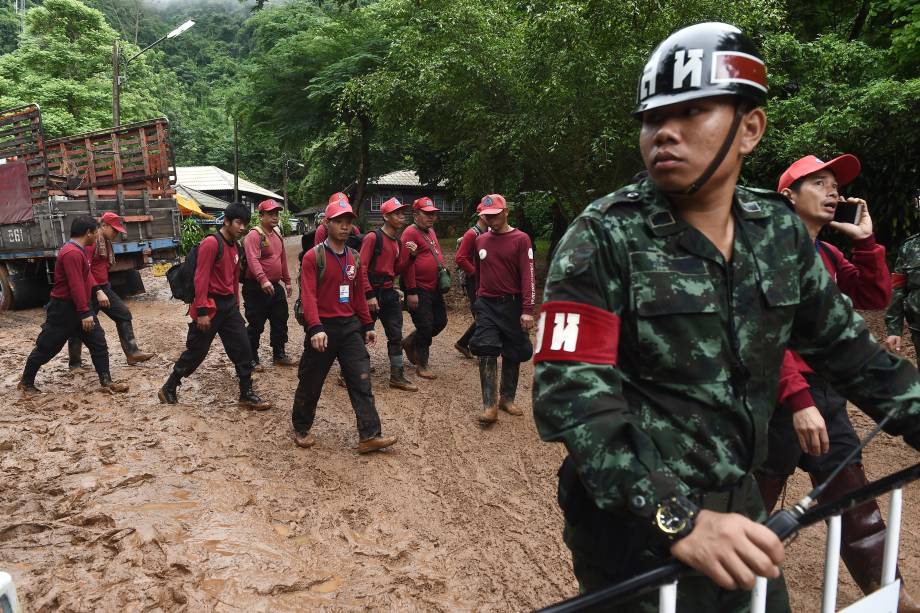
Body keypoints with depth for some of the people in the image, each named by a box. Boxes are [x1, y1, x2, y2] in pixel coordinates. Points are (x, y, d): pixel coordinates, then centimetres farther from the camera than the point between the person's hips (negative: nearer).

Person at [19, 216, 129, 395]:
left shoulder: (80, 250, 10)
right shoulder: (72, 253, -24)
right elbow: (76, 285, -27)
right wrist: (85, 313, -27)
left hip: (80, 306, 10)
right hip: (64, 309, -10)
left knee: (98, 343, 6)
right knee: (46, 348, 5)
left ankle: (106, 382, 8)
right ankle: (26, 383, 22)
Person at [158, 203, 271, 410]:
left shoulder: (234, 246, 11)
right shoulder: (211, 243, -16)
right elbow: (201, 278, -19)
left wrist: (236, 305, 19)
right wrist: (202, 312, -21)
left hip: (228, 305, 8)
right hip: (210, 306, -8)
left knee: (243, 349, 4)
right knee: (196, 352, 4)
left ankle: (247, 395, 13)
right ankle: (168, 389, 24)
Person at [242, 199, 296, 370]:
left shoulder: (278, 236, 14)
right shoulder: (254, 235, -14)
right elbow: (253, 260, -28)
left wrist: (287, 281, 22)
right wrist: (263, 280, -40)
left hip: (275, 286, 8)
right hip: (257, 288, -8)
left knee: (280, 322, 15)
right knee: (256, 325, 0)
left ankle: (279, 355, 28)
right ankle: (251, 359, 13)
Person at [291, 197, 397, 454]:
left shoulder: (355, 258, 9)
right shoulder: (313, 257, -9)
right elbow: (308, 295, -18)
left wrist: (367, 325, 15)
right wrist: (315, 328, -29)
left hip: (350, 327, 5)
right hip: (324, 327, -5)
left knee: (361, 381, 0)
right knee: (311, 383, 9)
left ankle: (370, 436, 3)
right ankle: (301, 429, 30)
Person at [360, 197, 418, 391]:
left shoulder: (397, 241, 12)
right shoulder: (373, 237, -12)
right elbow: (362, 267, -16)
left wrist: (408, 253, -1)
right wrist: (369, 295, -20)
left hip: (389, 293, 7)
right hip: (372, 293, -7)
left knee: (396, 335, 9)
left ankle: (397, 376, 19)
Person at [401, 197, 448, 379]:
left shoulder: (430, 231, 14)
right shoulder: (410, 232, -14)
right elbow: (407, 263, -19)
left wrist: (442, 269, 12)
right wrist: (411, 292, -21)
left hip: (434, 287, 9)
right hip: (419, 290, -9)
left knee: (440, 321, 15)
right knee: (425, 327, -2)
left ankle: (409, 342, 34)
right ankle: (422, 366, 15)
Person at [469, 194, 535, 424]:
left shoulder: (521, 239, -6)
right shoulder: (480, 240, 8)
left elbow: (528, 276, -12)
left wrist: (527, 310, -18)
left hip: (512, 305, -2)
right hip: (486, 305, 2)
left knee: (512, 354, 7)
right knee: (486, 351, -9)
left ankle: (507, 398, 24)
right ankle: (490, 405, -8)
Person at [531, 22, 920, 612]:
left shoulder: (780, 231, -1)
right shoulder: (603, 239, -17)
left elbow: (846, 347, 10)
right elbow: (570, 392, -24)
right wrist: (677, 518, -31)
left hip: (738, 512, 5)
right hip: (637, 524, -5)